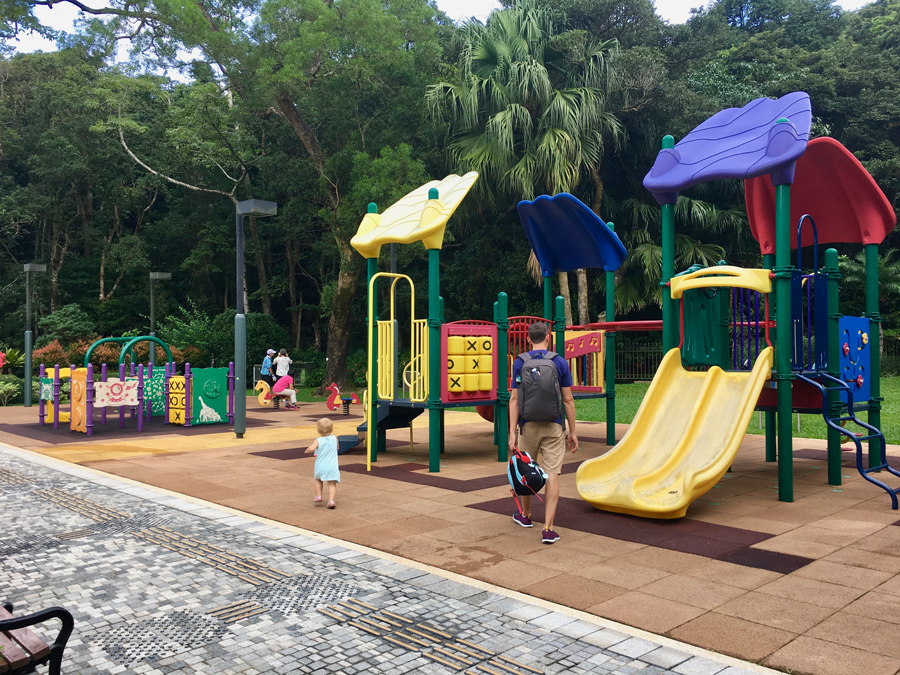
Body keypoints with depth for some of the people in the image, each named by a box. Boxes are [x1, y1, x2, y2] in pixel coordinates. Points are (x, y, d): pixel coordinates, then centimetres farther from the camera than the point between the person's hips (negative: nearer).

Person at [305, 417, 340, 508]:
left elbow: (311, 448, -27)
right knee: (332, 483, 2)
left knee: (318, 480, 26)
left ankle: (318, 496, 27)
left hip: (320, 466, -1)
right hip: (332, 466, 1)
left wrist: (307, 450, -6)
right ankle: (331, 500, -12)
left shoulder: (318, 441, -10)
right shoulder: (334, 438, 1)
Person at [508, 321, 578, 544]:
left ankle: (525, 515, 37)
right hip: (554, 426, -1)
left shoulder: (520, 362, -1)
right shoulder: (560, 362, -2)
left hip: (529, 425, 2)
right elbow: (568, 400, -2)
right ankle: (548, 528, -7)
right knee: (552, 474, -2)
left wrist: (512, 431, -4)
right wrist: (573, 431, 4)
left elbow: (514, 399, -5)